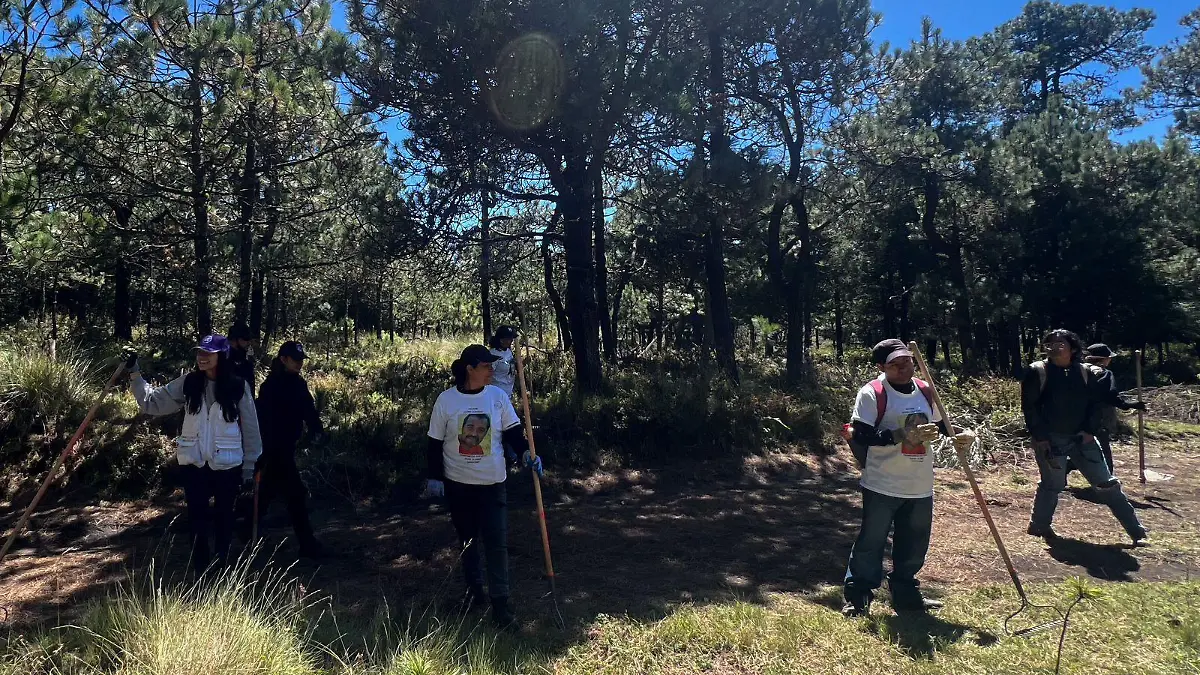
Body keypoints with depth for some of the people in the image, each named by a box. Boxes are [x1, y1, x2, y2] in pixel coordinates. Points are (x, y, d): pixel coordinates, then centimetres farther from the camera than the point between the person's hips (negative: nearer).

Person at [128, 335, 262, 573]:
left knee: (223, 517, 13)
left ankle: (223, 568, 29)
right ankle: (199, 569, 26)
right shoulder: (187, 383, -1)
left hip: (227, 465, -2)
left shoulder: (238, 387, -9)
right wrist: (134, 374, -9)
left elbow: (249, 427, -3)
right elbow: (151, 402, 2)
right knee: (196, 517, 11)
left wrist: (249, 465, 0)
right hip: (194, 463, 2)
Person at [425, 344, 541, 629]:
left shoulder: (498, 396, -6)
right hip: (458, 484, 1)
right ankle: (475, 589, 36)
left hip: (492, 483, 0)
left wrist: (526, 451, -16)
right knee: (467, 540, 17)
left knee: (497, 543, -4)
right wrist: (434, 477, -2)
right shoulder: (446, 400, -9)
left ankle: (500, 603, 6)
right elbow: (435, 443, -1)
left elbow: (512, 431, 1)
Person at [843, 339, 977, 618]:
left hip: (920, 487, 6)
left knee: (914, 545, 18)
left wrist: (961, 434, 1)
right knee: (871, 543, 3)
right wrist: (901, 435, -29)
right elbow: (860, 436, -21)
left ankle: (906, 594, 37)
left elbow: (939, 425, 21)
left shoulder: (926, 391, 6)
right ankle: (857, 597, 17)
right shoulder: (872, 394, -14)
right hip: (882, 486, -6)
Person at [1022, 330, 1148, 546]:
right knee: (1053, 483, -1)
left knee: (1106, 484, 5)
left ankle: (1137, 531, 12)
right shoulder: (1037, 372, -6)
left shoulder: (1086, 372, 5)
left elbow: (1096, 402, 10)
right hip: (1050, 439, -3)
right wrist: (1039, 436, -10)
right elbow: (1029, 406, -6)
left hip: (1082, 438, 3)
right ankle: (1039, 526, 20)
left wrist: (1091, 430, -1)